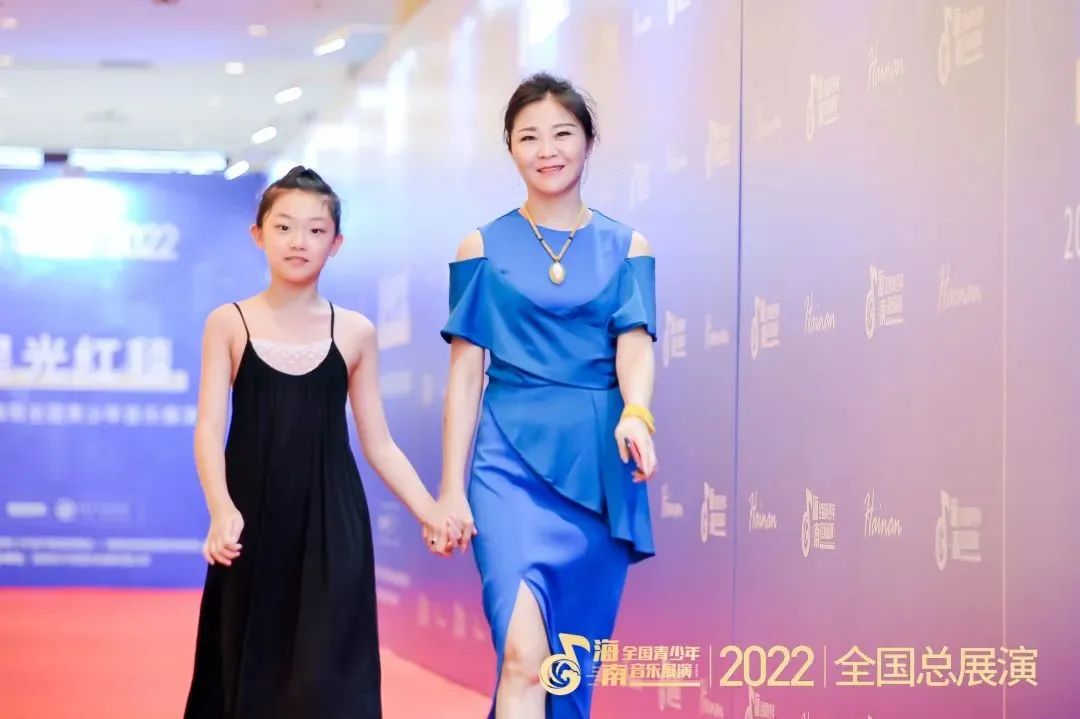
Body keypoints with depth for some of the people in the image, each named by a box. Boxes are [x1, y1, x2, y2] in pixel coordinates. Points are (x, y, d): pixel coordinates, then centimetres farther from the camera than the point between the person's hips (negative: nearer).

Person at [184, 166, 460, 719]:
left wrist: (430, 513, -5)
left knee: (325, 672, -5)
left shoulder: (354, 332, 6)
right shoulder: (229, 324, 2)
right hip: (254, 519, 0)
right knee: (247, 665, 4)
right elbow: (209, 429, -6)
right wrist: (221, 510, -24)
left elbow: (378, 444, 9)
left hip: (331, 522, 1)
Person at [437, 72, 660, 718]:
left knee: (575, 662, 8)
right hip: (512, 459, -2)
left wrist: (635, 415, -27)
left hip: (597, 464, 2)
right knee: (525, 653, -19)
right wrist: (452, 489, -3)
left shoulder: (626, 248, 8)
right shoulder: (484, 248, 5)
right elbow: (465, 374, 3)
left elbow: (635, 345, -5)